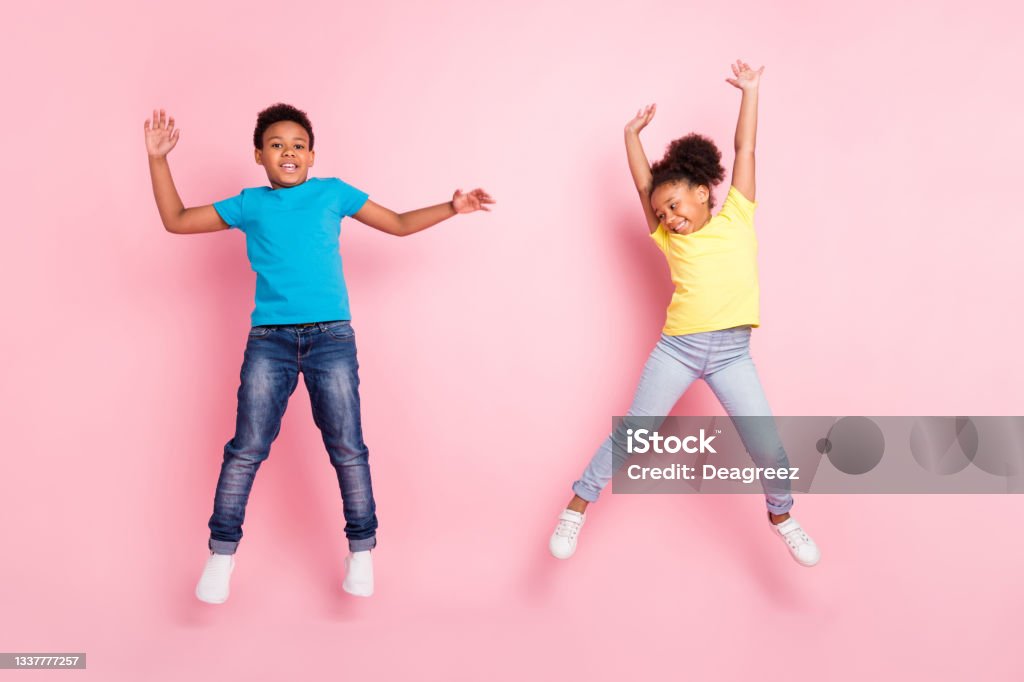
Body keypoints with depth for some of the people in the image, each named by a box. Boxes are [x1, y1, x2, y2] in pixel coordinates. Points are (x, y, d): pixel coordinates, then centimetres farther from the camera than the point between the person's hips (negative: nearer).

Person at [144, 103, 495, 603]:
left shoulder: (334, 192, 11)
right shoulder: (249, 205, 12)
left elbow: (400, 224, 17)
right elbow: (176, 221, 16)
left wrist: (451, 207, 7)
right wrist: (157, 158, 9)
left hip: (332, 337, 0)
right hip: (268, 340, 1)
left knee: (347, 448, 1)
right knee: (246, 449, 0)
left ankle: (361, 550, 15)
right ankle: (222, 552, 14)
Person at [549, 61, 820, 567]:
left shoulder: (737, 219, 6)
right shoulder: (670, 239, 7)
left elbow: (745, 149, 9)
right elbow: (643, 183, 8)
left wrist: (750, 90, 13)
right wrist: (632, 133, 10)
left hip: (732, 353, 0)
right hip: (677, 348, 0)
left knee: (768, 447, 0)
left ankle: (782, 518, 27)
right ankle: (577, 507, 14)